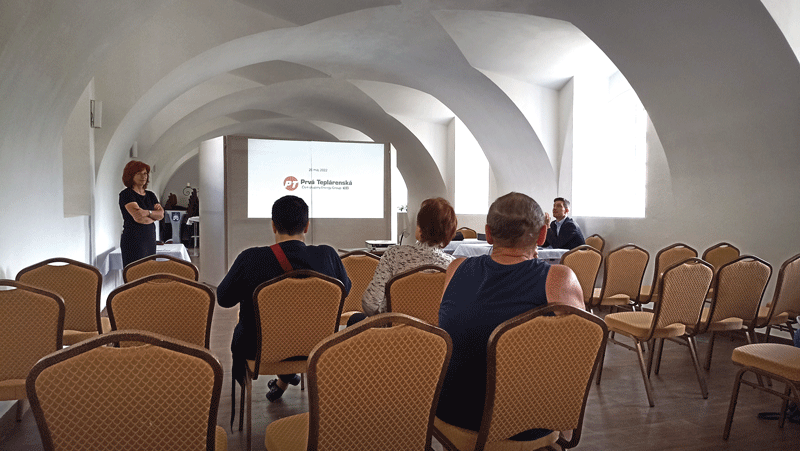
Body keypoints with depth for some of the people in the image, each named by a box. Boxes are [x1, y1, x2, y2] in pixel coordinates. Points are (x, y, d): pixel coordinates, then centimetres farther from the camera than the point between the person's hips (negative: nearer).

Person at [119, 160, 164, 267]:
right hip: (133, 240, -7)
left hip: (150, 240, 7)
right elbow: (138, 218, -17)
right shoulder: (126, 194, -5)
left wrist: (148, 212, -13)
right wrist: (154, 216, -1)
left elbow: (161, 214, 3)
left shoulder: (150, 195, 16)